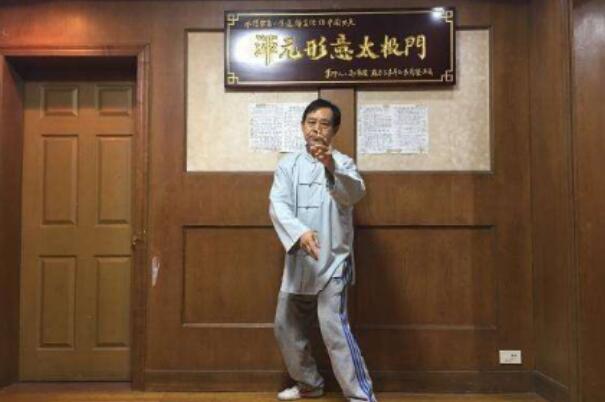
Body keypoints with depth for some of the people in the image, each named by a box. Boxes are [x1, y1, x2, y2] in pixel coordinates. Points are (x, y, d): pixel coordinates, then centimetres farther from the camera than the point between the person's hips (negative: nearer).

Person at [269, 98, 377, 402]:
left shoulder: (343, 164, -5)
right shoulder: (288, 165, 4)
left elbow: (355, 193, -27)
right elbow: (277, 205, -11)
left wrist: (331, 167, -46)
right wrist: (299, 232, -31)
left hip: (332, 262, -5)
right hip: (297, 262, 5)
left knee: (335, 329, -15)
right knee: (287, 327, 16)